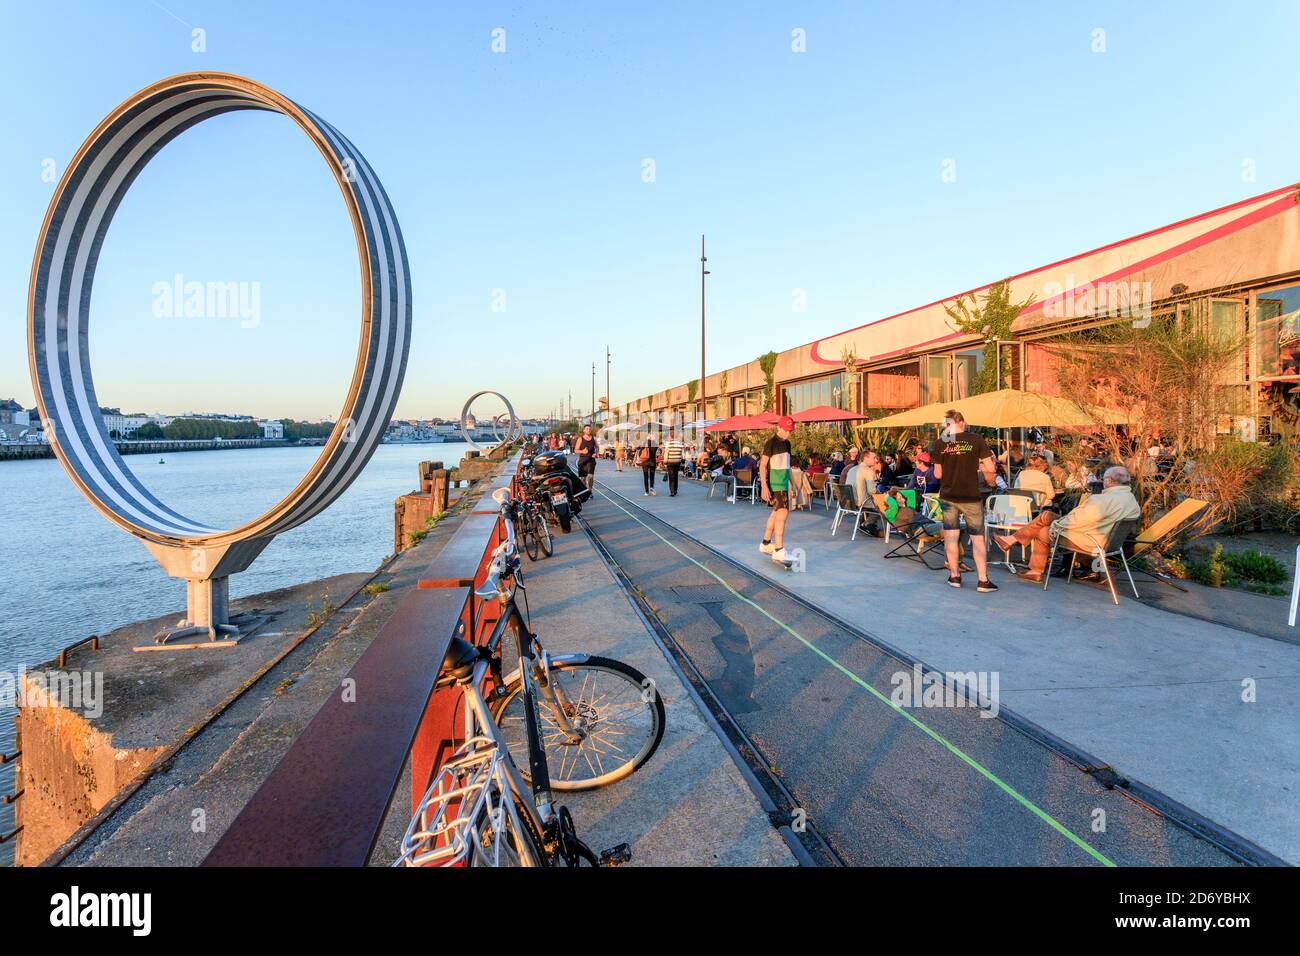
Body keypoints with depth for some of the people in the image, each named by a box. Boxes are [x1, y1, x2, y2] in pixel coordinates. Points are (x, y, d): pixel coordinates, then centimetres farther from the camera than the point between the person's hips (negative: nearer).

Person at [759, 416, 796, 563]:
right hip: (774, 485, -9)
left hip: (783, 485, 9)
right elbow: (762, 465, -13)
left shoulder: (787, 443, 14)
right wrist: (764, 487, -20)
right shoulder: (771, 442, -10)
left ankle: (766, 544, 28)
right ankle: (778, 551, -19)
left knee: (776, 513, 15)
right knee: (782, 512, -17)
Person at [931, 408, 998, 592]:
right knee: (978, 538, 7)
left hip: (948, 496, 2)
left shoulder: (940, 443, -3)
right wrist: (991, 481, 12)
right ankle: (983, 581, 7)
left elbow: (938, 474, 0)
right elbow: (990, 469, -8)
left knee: (951, 536, 11)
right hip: (971, 496, -1)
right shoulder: (976, 439, -7)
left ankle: (954, 576, 18)